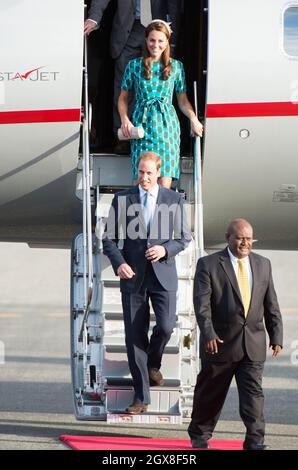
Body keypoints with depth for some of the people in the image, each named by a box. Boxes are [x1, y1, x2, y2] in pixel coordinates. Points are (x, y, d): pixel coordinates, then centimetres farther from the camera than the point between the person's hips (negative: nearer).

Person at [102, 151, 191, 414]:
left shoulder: (174, 200, 4)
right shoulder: (122, 199, 4)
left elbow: (184, 238, 9)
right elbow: (109, 238, 5)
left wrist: (165, 249, -11)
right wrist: (119, 263, -13)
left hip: (163, 274, 0)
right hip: (133, 276, 0)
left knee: (166, 326, -16)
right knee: (134, 336, 0)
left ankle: (153, 364, 19)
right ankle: (141, 397, 8)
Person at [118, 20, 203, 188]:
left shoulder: (176, 67, 9)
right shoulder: (134, 65, 7)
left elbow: (183, 101, 14)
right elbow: (123, 98, 13)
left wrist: (193, 119, -4)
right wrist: (125, 120, -4)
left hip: (167, 124, 0)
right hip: (142, 124, 0)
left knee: (165, 182, -9)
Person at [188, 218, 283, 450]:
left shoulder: (263, 264, 9)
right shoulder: (209, 265, -4)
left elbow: (271, 305, 12)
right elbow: (202, 303, -13)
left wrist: (276, 335, 6)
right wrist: (208, 334, -25)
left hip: (253, 344, 2)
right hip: (221, 342, -2)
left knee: (253, 391, -7)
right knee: (210, 393, 10)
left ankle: (255, 440, -10)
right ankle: (199, 436, 27)